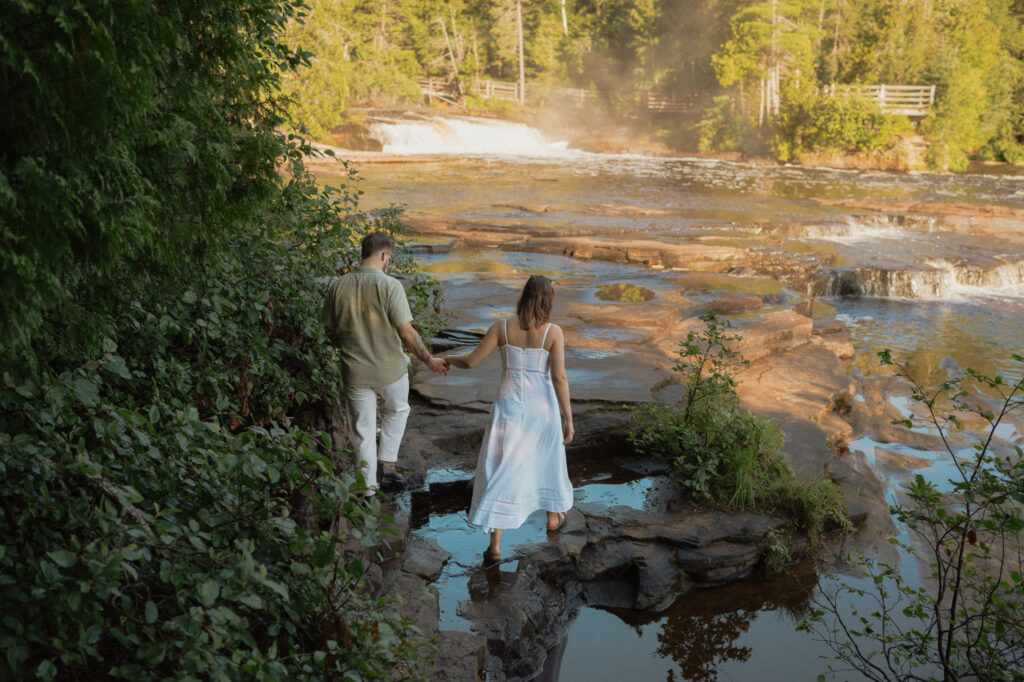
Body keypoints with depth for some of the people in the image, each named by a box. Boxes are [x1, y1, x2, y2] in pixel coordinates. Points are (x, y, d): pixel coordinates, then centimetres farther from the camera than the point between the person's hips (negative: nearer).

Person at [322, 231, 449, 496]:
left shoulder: (337, 285, -4)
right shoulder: (389, 285, -17)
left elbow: (330, 330, 5)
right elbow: (407, 332, -17)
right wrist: (430, 360, -4)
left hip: (354, 372, 3)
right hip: (390, 369, -2)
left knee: (363, 428, 15)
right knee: (398, 410, 27)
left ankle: (369, 487, 22)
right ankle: (387, 464, 23)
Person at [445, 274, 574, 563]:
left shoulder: (502, 326, -8)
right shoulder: (553, 332, -11)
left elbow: (471, 361, -6)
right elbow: (559, 377, -15)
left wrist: (449, 358, 15)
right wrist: (568, 419, -8)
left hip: (509, 407, 0)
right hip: (542, 409, 0)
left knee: (501, 472, 5)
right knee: (547, 460, 25)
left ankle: (495, 545, 0)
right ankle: (553, 517, 45)